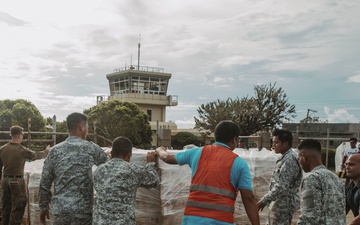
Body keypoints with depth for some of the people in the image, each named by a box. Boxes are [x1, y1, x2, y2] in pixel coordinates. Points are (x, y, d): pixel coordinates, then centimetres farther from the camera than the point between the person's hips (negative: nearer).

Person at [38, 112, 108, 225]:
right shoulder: (91, 148, -4)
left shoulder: (55, 151, 2)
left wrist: (43, 207, 15)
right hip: (83, 210, -3)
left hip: (59, 210, 3)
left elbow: (44, 183, 4)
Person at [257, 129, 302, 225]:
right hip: (278, 203, 10)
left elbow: (282, 187, -26)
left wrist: (264, 200, -23)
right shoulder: (285, 158, 12)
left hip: (283, 204, -10)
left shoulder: (289, 160, -20)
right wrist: (267, 200, 19)